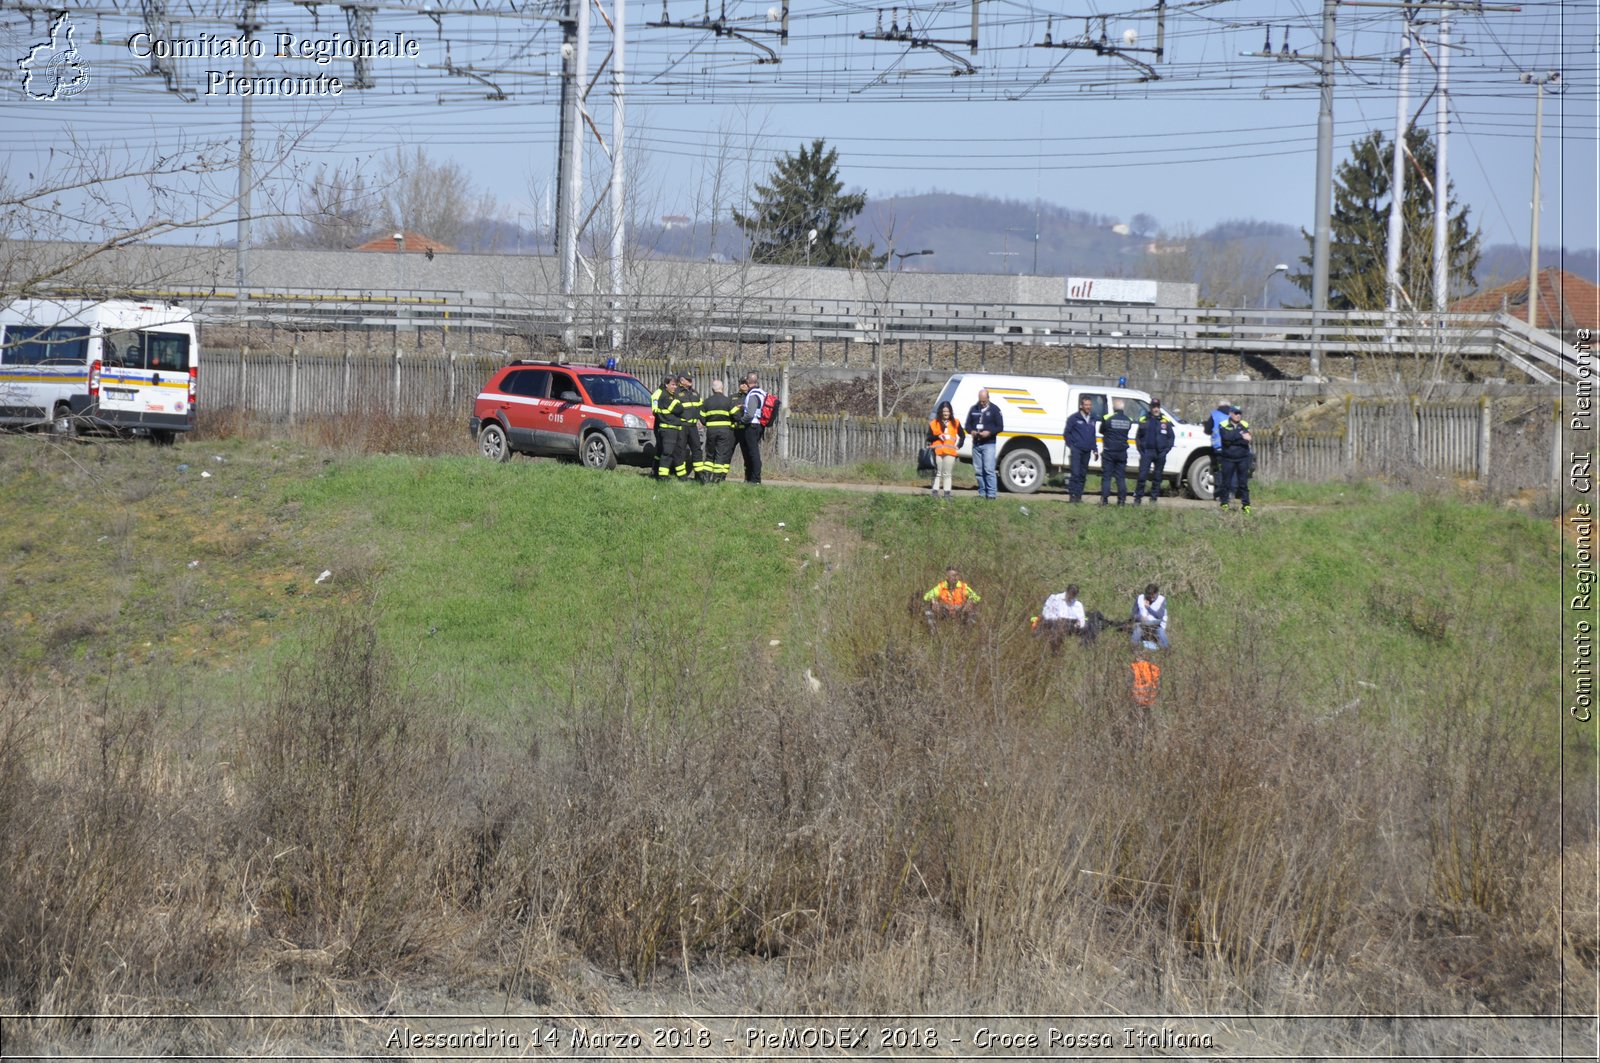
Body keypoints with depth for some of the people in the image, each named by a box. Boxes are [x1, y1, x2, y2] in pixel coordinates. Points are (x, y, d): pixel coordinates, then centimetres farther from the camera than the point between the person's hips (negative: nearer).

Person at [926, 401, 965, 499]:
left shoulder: (955, 423, 10)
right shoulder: (934, 423, 7)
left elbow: (962, 435, 18)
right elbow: (929, 437, 5)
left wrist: (958, 446, 7)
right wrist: (938, 436, -12)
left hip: (950, 452, 0)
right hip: (937, 451, 0)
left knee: (947, 474, 1)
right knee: (937, 473, 0)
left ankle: (947, 493, 1)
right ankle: (935, 492, 0)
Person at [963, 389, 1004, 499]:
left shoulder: (994, 410, 1)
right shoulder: (974, 410, 13)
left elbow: (1000, 427, -1)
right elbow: (968, 424, 17)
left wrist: (989, 432, -17)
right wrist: (971, 431, -5)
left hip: (988, 444, -5)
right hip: (976, 444, 5)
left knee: (989, 469, -13)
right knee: (978, 470, 6)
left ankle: (991, 493, -13)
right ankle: (982, 493, 12)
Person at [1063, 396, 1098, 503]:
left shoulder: (1092, 419, 14)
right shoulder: (1074, 418, -3)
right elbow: (1066, 433, 1)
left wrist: (1094, 449, 16)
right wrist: (1071, 446, -5)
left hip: (1086, 451, 6)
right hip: (1076, 450, -6)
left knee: (1083, 474, 7)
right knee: (1075, 473, -13)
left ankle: (1079, 495, 11)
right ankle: (1072, 495, -11)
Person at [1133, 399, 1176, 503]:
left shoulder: (1166, 421, 6)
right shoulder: (1144, 420, 7)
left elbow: (1172, 437, 8)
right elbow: (1138, 437, 12)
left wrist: (1165, 451, -3)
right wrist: (1141, 451, 0)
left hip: (1160, 454, 1)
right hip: (1146, 452, -1)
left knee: (1157, 477, 4)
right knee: (1142, 475, -9)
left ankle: (1154, 498, 12)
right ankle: (1137, 498, -4)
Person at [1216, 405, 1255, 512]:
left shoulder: (1245, 425, 9)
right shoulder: (1223, 426, 1)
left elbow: (1247, 440, -3)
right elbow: (1226, 438, -17)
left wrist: (1233, 440, -13)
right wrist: (1241, 436, -17)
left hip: (1243, 458, 1)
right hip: (1228, 458, -1)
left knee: (1243, 482, 1)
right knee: (1226, 482, 0)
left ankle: (1246, 504, 4)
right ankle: (1224, 503, 9)